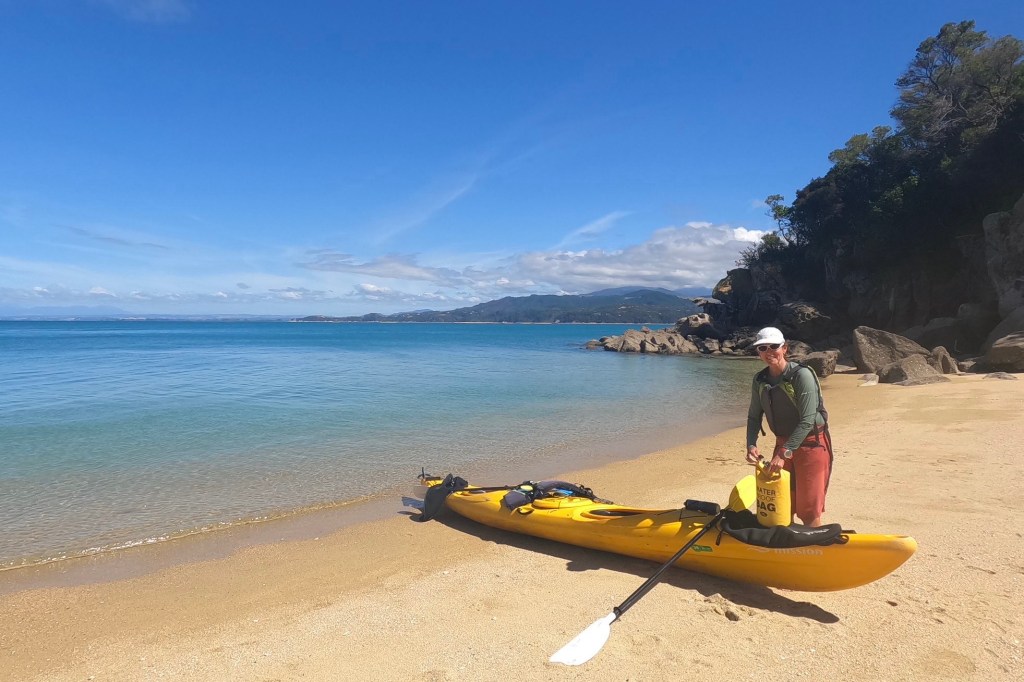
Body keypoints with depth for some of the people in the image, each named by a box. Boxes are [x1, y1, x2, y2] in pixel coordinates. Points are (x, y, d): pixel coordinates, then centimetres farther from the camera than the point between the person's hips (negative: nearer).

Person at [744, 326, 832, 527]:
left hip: (811, 444, -6)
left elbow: (807, 421, -23)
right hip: (783, 444, 6)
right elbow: (754, 416, 6)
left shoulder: (802, 375, -19)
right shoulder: (759, 380, 0)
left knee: (808, 510, 0)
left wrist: (784, 453, -26)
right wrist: (751, 445, -10)